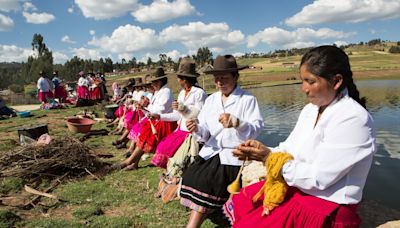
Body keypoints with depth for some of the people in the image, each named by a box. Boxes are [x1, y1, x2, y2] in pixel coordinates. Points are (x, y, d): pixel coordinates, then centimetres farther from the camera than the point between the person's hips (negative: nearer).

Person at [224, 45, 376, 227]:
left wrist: (269, 157, -19)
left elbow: (317, 178, -23)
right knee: (237, 204, 1)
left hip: (327, 207, -7)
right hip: (293, 186, 7)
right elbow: (290, 148, 6)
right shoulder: (310, 109, 5)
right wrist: (264, 150, -14)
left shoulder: (354, 119, -21)